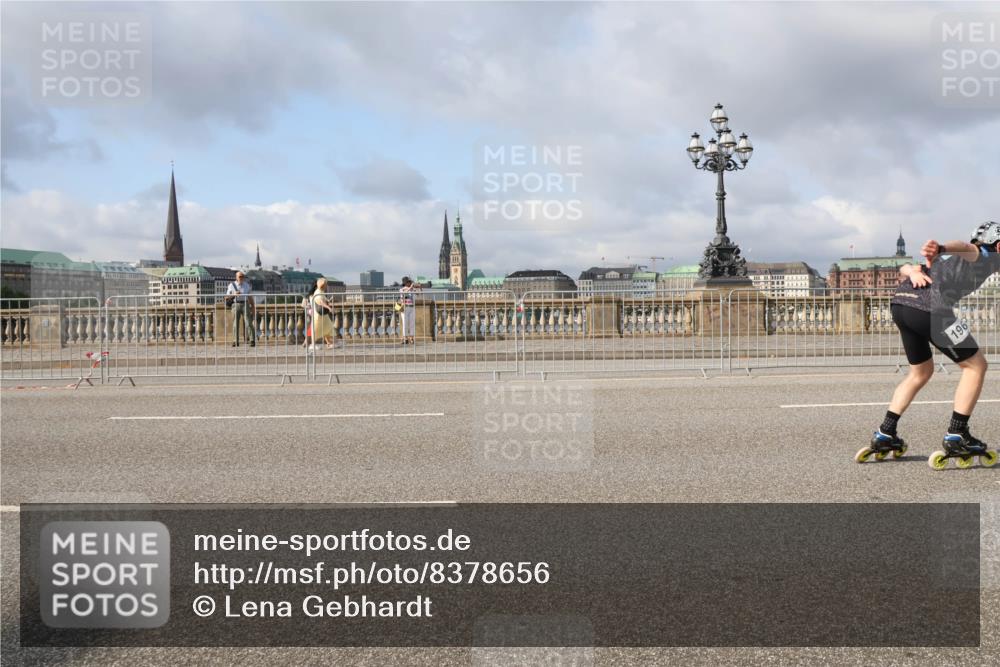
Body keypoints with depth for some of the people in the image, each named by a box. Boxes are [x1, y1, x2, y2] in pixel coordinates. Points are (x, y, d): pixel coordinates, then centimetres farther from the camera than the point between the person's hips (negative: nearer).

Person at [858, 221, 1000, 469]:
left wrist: (914, 272, -2)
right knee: (975, 365, 9)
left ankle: (884, 436, 21)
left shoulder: (948, 258, 35)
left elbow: (905, 267, 20)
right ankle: (956, 437, 7)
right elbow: (968, 249, -9)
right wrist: (942, 249, -29)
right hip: (930, 308, -7)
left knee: (920, 372, 24)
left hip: (900, 302, 8)